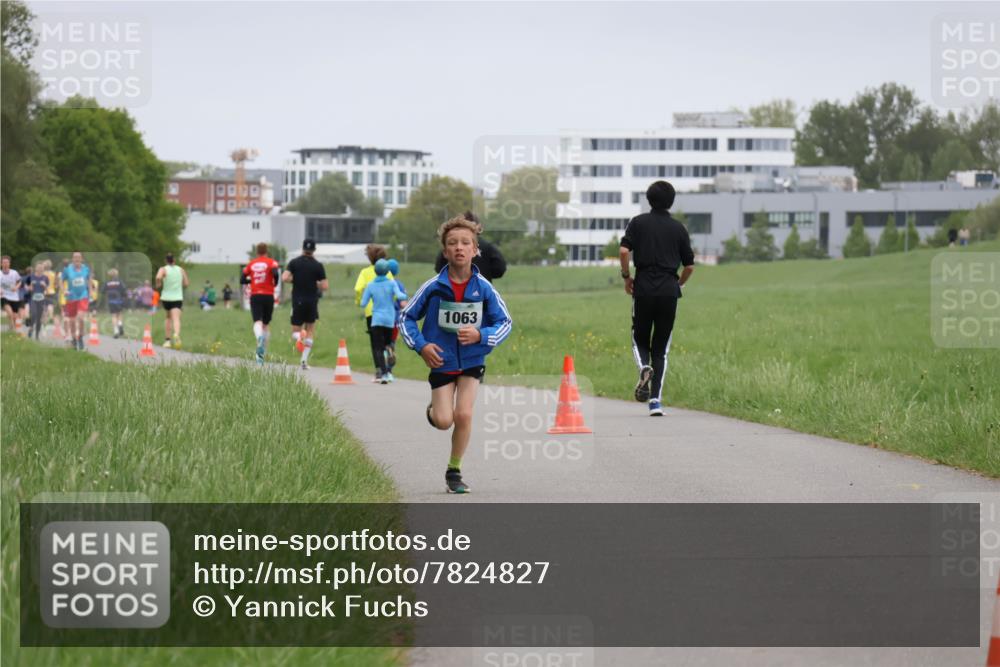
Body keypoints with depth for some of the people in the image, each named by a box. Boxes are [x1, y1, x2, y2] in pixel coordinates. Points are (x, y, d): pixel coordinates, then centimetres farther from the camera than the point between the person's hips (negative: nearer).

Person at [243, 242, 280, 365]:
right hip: (268, 296, 0)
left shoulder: (251, 264, 9)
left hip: (255, 296, 0)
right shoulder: (271, 262, 1)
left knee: (257, 322, -13)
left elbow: (243, 279, 10)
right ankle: (262, 354, 13)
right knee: (266, 324, 13)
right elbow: (275, 273, -17)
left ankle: (259, 337, -49)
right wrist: (275, 283, 1)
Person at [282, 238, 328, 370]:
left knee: (295, 331, 12)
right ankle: (304, 360, 3)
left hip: (297, 301, 0)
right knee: (310, 331, 13)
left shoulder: (294, 263, -2)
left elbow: (284, 278, -13)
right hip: (312, 302, 0)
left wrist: (294, 279, 8)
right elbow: (325, 286, -7)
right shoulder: (318, 266, -3)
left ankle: (299, 339, -26)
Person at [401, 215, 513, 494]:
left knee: (464, 415, -10)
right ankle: (433, 409, 34)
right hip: (441, 361, 0)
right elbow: (407, 317, -1)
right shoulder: (433, 287, -13)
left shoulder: (484, 288, -11)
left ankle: (454, 471, 10)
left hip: (472, 360, 0)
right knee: (444, 422, -5)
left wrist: (482, 336, -20)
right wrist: (420, 346, -14)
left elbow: (505, 322, -2)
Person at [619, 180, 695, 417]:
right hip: (669, 291, 1)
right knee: (661, 348, 5)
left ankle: (644, 368, -18)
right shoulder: (678, 228, 8)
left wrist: (626, 277, 4)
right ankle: (655, 400, -4)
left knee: (640, 339, 15)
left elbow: (624, 251, -10)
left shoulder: (638, 223, 3)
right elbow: (689, 266, 8)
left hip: (643, 289, -1)